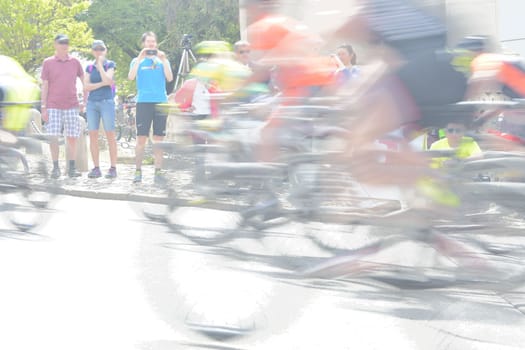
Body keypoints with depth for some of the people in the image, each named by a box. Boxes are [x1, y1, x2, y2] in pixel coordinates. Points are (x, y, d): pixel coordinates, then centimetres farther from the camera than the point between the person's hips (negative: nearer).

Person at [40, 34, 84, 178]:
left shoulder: (75, 62, 7)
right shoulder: (48, 63, 4)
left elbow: (84, 80, 13)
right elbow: (44, 85, 3)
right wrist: (43, 107, -2)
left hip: (71, 106, 1)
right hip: (53, 106, -1)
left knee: (72, 137, 1)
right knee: (53, 137, -6)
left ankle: (72, 168, 7)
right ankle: (55, 167, 0)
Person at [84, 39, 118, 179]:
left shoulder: (110, 64, 4)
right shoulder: (89, 67, 12)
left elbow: (107, 80, -13)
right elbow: (86, 86, 2)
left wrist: (100, 64, -7)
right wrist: (102, 84, -9)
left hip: (107, 102, -4)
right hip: (92, 103, 4)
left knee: (110, 135, -5)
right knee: (93, 136, 1)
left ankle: (113, 168, -4)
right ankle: (96, 168, 5)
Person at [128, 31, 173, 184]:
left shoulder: (162, 60, 13)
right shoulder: (137, 61, 10)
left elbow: (169, 78, -2)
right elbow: (131, 77, -8)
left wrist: (163, 60, -8)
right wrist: (140, 58, -12)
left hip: (161, 102, 1)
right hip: (144, 102, -1)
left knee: (159, 138, 2)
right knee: (141, 138, -5)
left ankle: (158, 172, 4)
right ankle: (138, 171, -1)